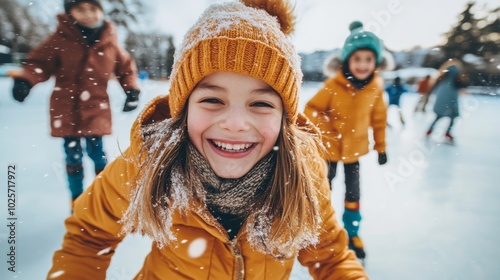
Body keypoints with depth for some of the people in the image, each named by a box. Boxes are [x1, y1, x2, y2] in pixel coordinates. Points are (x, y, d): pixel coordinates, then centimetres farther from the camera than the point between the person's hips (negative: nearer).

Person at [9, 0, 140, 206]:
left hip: (96, 110, 0)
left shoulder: (110, 43, -2)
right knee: (73, 157, 9)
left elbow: (126, 67, 8)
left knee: (97, 154, 4)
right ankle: (77, 202, 28)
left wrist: (132, 91, -3)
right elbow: (39, 63, -5)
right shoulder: (60, 40, -7)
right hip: (67, 111, 0)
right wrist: (24, 81, -24)